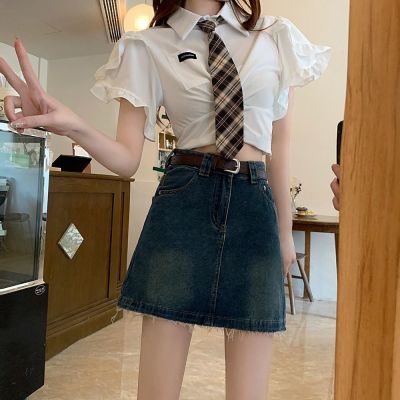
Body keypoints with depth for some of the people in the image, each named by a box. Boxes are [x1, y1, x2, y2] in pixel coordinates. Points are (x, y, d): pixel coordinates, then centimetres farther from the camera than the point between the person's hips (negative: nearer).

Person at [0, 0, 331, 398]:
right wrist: (72, 126, -21)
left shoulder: (277, 37, 11)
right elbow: (127, 158, 0)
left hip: (256, 206, 2)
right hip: (181, 202, -1)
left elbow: (280, 147, 12)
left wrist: (285, 231, 15)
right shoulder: (148, 46, 6)